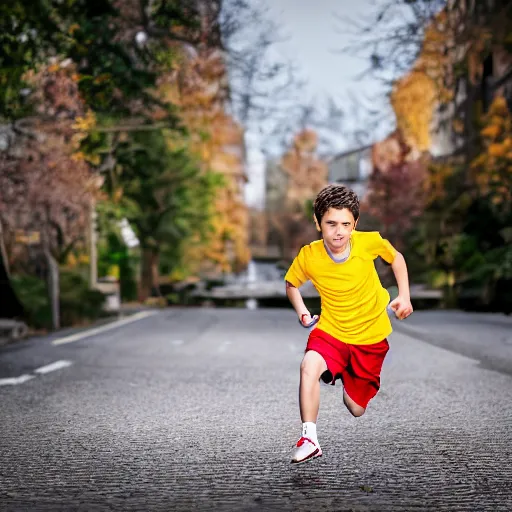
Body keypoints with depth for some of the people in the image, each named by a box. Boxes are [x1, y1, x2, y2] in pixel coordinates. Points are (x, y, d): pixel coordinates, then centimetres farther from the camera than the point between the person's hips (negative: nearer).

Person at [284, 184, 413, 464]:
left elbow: (396, 257, 4)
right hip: (331, 331, -1)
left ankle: (350, 381, 45)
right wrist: (302, 311, -10)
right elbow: (291, 284, 5)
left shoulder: (369, 242, -19)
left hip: (371, 338, 1)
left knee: (356, 409, 9)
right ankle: (309, 438, -23)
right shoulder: (308, 256, -17)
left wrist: (404, 296, -4)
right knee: (310, 365, -34)